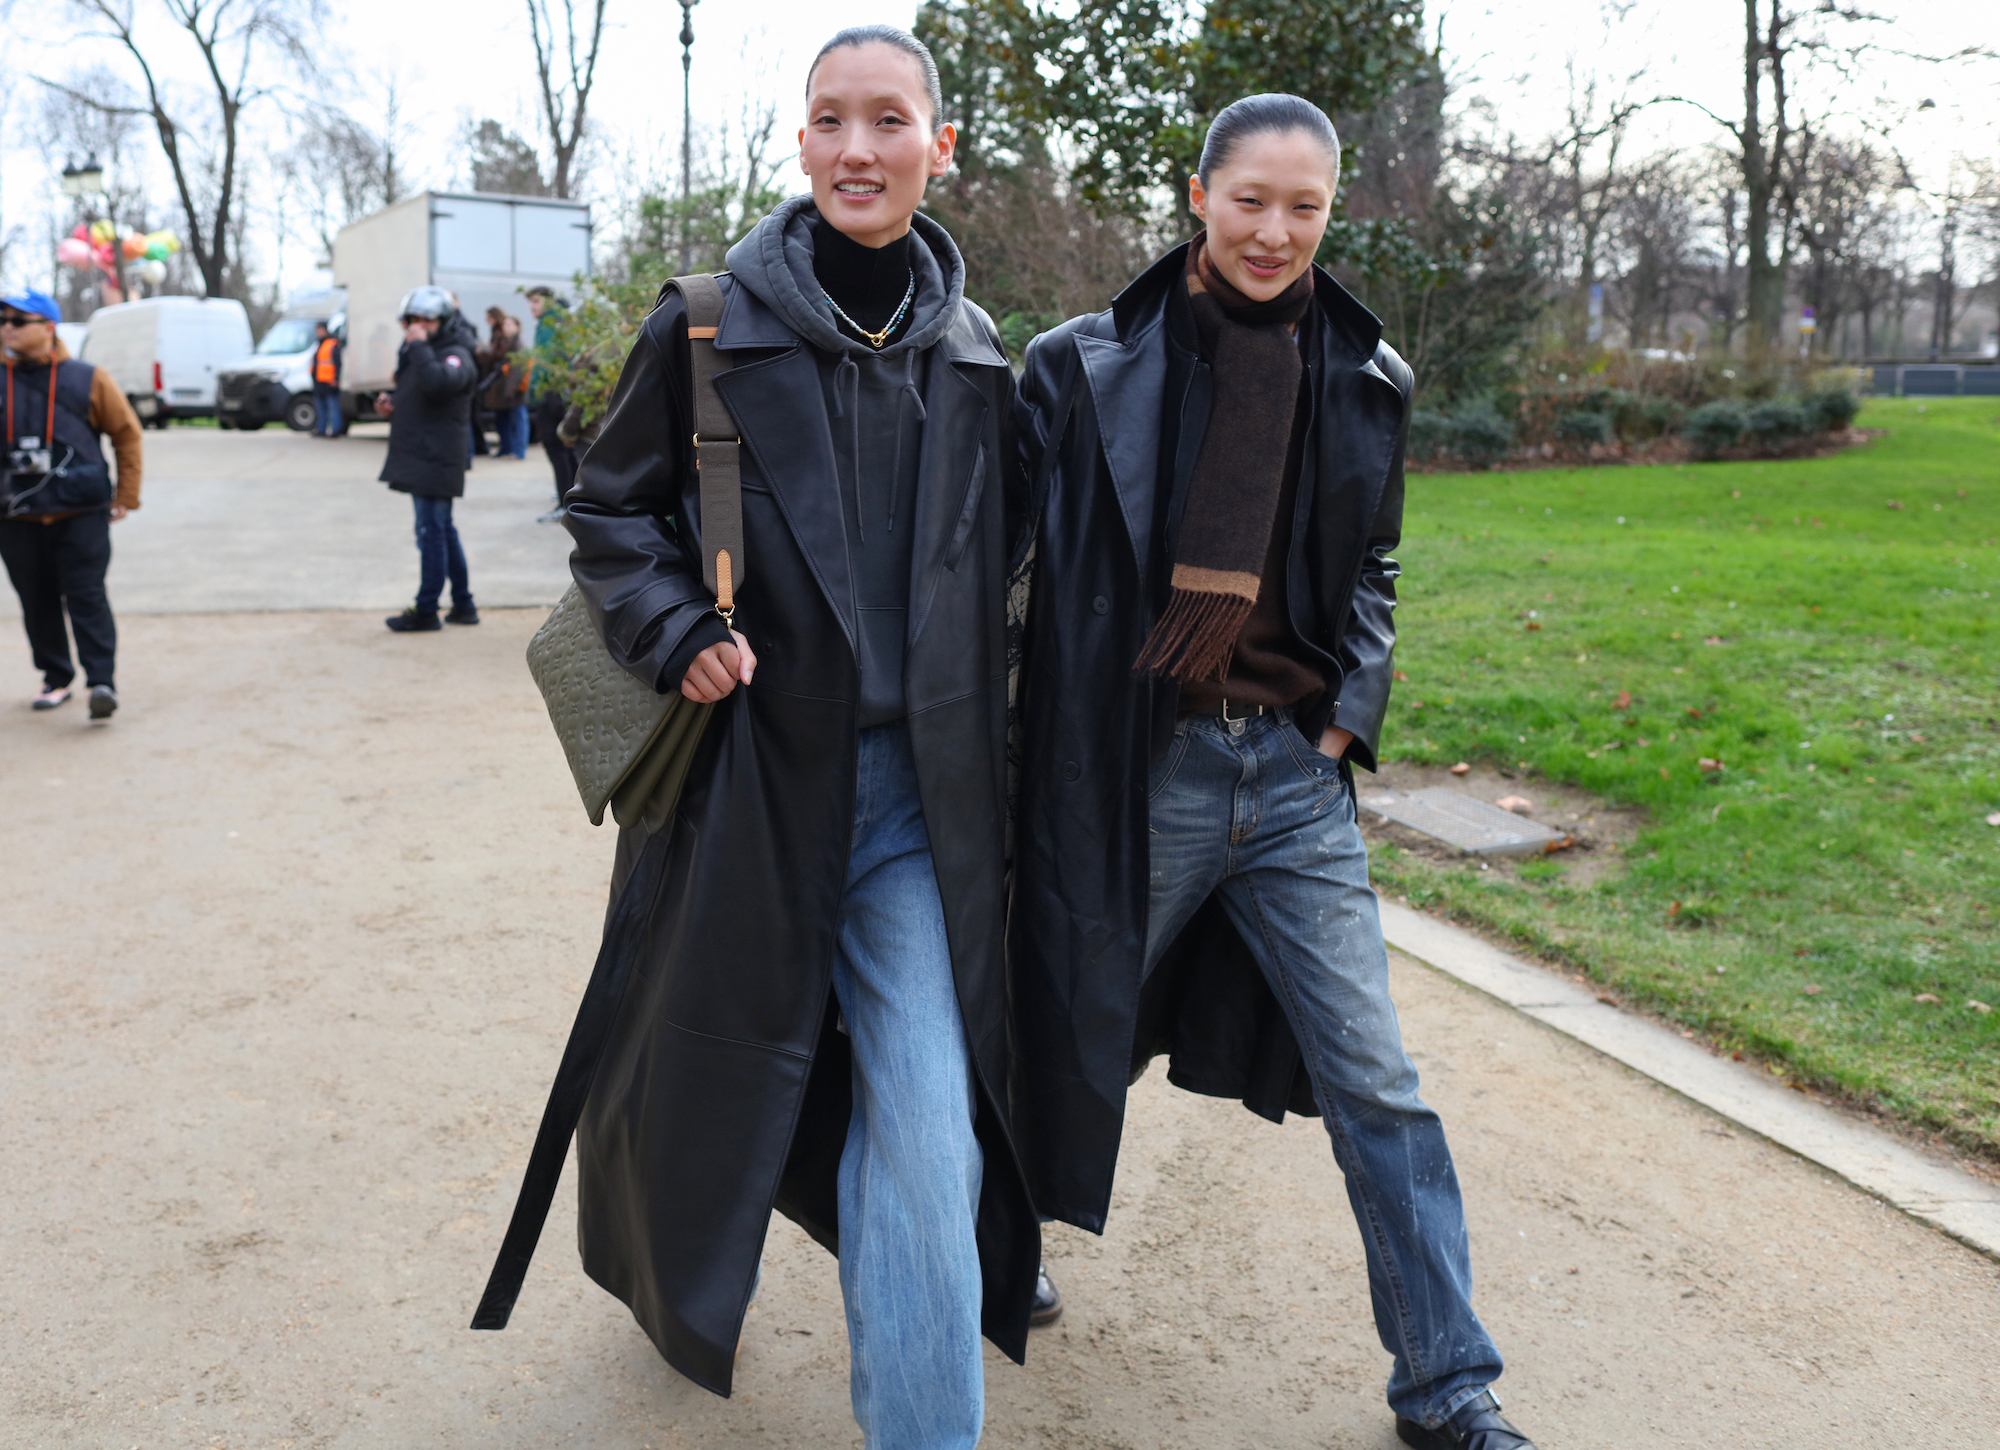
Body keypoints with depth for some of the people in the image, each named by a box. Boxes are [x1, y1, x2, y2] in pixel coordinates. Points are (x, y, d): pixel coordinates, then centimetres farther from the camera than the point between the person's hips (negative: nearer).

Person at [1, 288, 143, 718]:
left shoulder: (88, 380, 1)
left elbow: (128, 435, 7)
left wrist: (125, 497, 3)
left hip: (81, 513, -3)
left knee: (86, 597, -7)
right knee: (37, 602, 9)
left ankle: (102, 682, -8)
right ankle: (55, 679, 22)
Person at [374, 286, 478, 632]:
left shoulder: (455, 356, -11)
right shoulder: (416, 354, 19)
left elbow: (437, 383, -34)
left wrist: (420, 345, -23)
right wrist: (390, 407, 10)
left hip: (436, 461, -10)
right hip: (419, 460, 10)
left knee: (432, 532, -7)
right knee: (443, 531, 14)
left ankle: (426, 611, -2)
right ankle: (464, 605, 21)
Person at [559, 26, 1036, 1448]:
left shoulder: (975, 355, 6)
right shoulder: (711, 326, -4)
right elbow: (609, 507, 3)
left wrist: (971, 724, 8)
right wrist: (676, 634, -13)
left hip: (913, 793, 2)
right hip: (750, 773, -1)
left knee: (927, 1129, -6)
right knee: (712, 1070, 17)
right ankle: (674, 1282, 50)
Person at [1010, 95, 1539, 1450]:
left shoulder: (1365, 377, 6)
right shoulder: (1094, 366, -4)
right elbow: (1021, 549, 0)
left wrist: (1345, 721, 4)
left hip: (1294, 773, 3)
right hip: (1136, 766, -2)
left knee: (1378, 1083, 3)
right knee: (1072, 1026, 14)